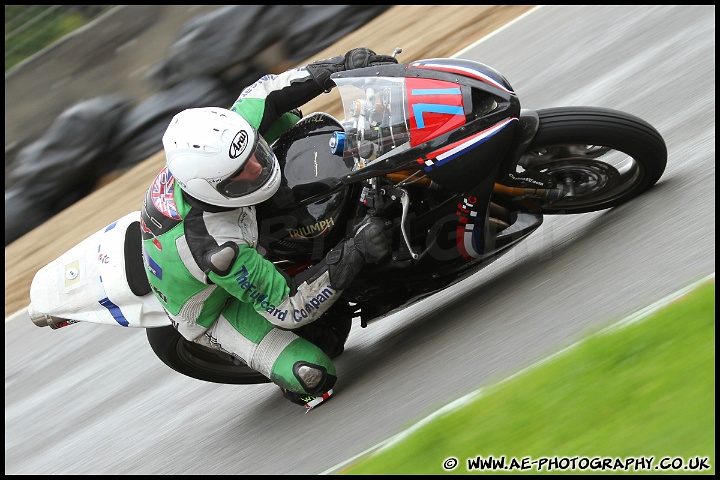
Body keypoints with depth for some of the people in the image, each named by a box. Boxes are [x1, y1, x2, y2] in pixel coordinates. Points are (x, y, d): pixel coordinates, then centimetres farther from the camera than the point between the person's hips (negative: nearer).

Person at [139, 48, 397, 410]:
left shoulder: (213, 145, -29)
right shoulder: (218, 249, -46)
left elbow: (262, 94, -12)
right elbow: (287, 307, -37)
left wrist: (342, 66, -22)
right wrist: (354, 256, -45)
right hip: (211, 309, -7)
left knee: (289, 119, -1)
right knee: (311, 374, -25)